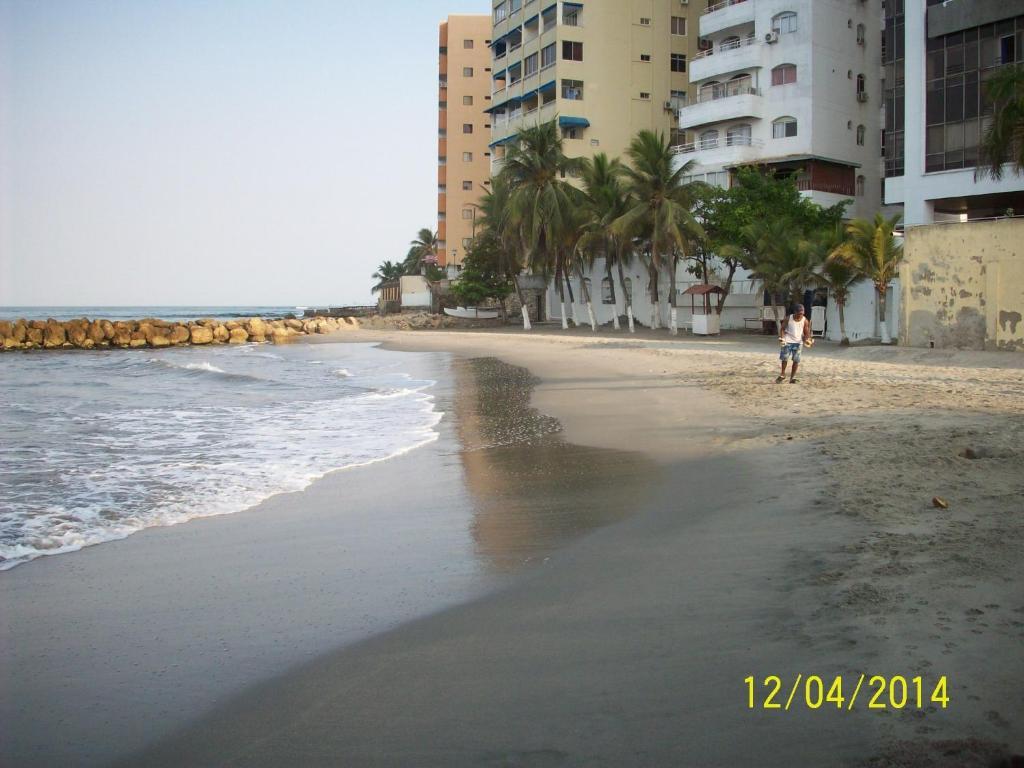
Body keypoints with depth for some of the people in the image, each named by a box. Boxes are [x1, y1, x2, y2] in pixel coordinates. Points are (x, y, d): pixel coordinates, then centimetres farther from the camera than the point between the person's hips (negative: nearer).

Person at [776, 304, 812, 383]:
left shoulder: (805, 321, -6)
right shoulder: (788, 318, -8)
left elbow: (806, 332, 1)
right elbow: (783, 329, -1)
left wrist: (807, 339, -18)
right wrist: (782, 337, -16)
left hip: (798, 342, 1)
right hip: (787, 341, -1)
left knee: (796, 360, 0)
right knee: (784, 358, 1)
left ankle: (793, 377, 13)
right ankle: (782, 375, 20)